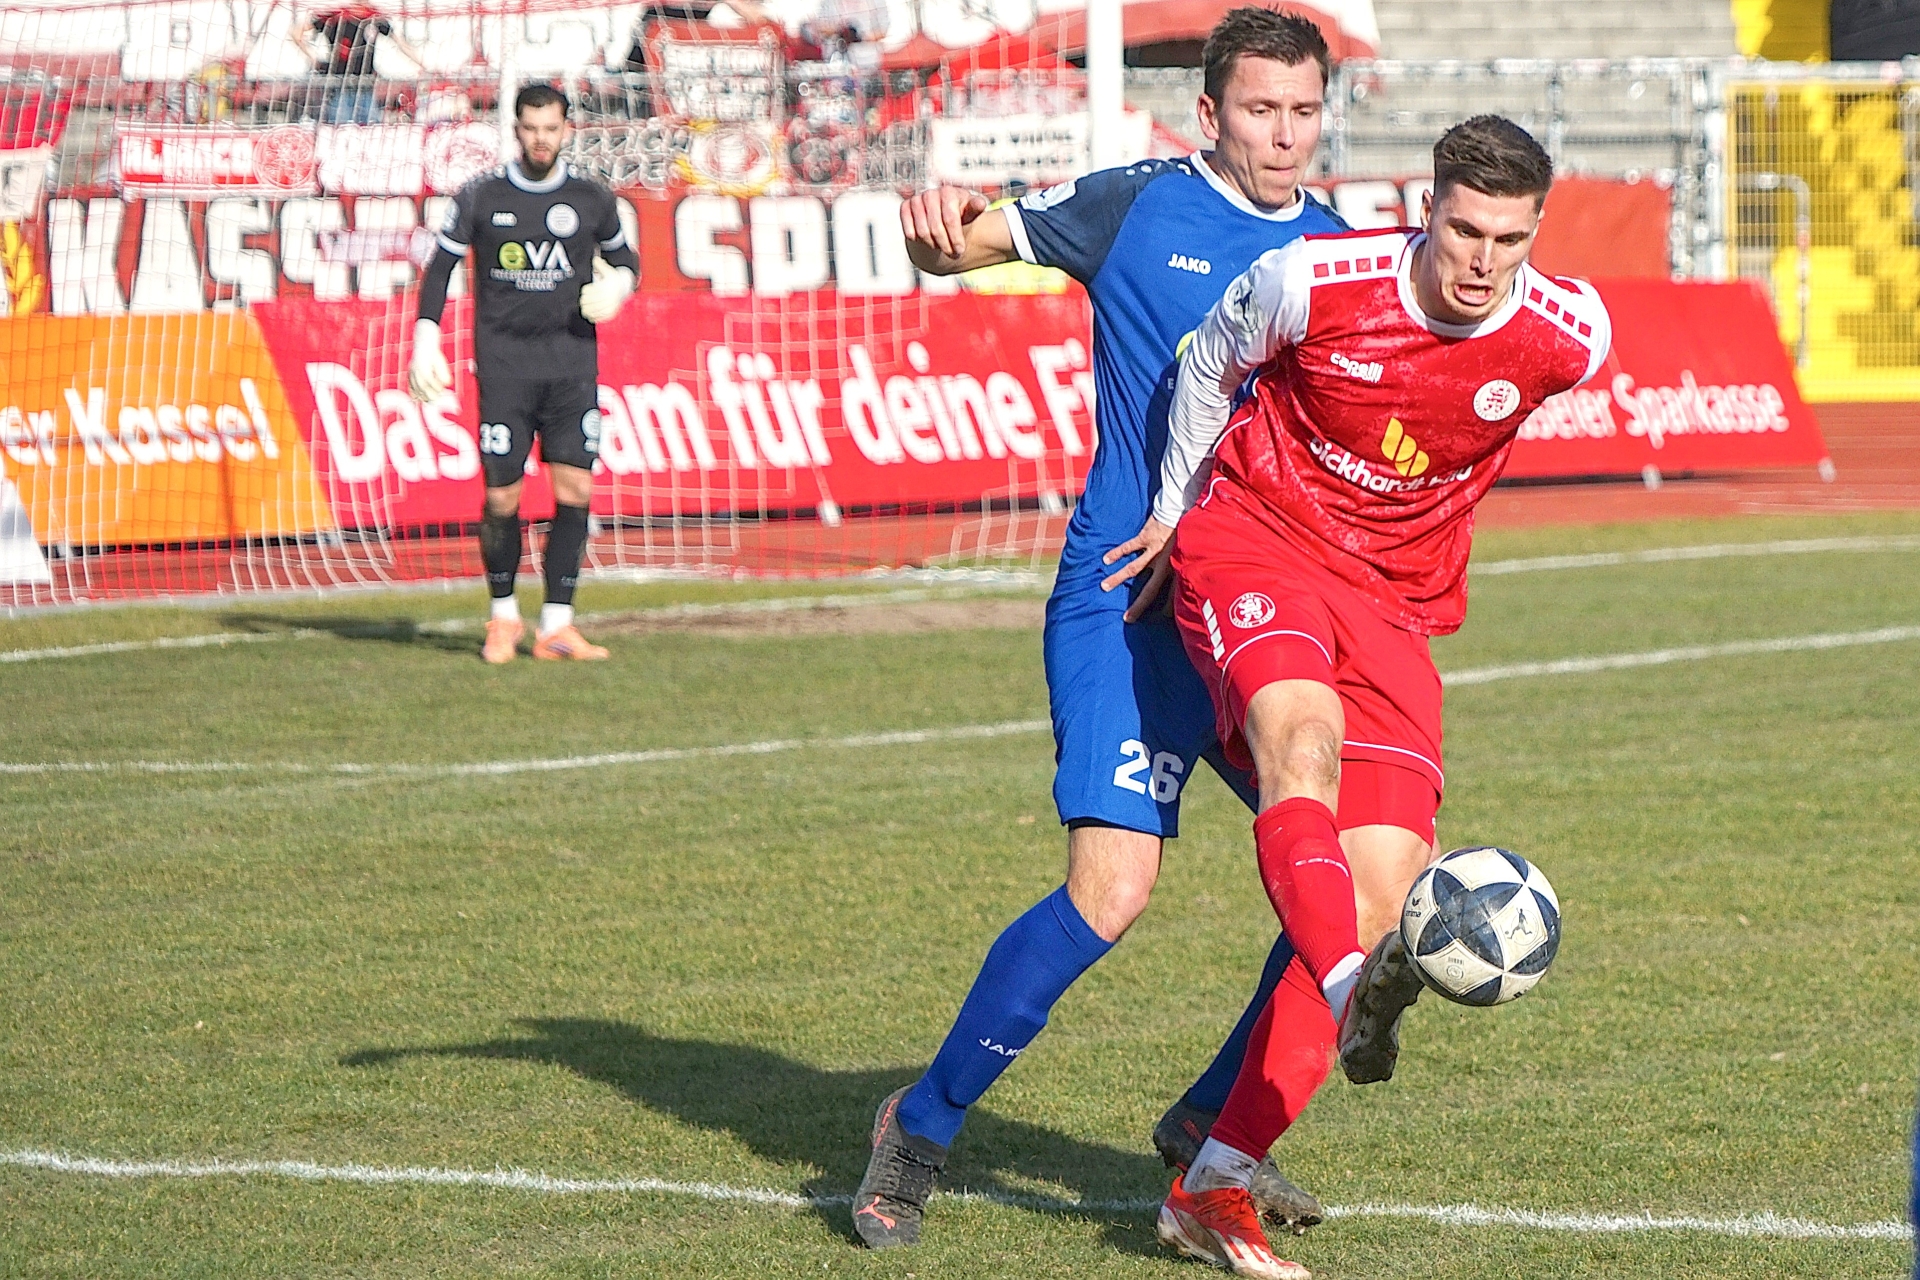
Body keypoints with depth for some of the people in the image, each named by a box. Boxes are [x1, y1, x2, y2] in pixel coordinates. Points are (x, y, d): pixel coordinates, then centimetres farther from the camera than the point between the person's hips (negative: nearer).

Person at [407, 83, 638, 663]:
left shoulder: (591, 199, 6)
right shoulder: (481, 196, 2)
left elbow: (624, 257, 20)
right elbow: (441, 267, 9)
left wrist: (618, 283, -4)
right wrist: (426, 342, 0)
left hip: (572, 362, 1)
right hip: (504, 364, -1)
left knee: (575, 489, -9)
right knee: (501, 498, -3)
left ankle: (556, 625, -3)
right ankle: (504, 616, 17)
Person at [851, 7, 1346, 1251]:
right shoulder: (1137, 207, 0)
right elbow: (961, 245, 2)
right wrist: (940, 220, -22)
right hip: (1130, 604, -5)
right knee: (1111, 890, -19)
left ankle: (1212, 1126, 18)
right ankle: (921, 1127, 0)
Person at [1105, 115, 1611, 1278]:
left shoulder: (1569, 340, -11)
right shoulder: (1312, 282, -16)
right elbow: (1212, 363, 6)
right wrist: (1176, 509, 14)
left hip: (1395, 601, 3)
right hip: (1253, 539, -3)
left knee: (1384, 893, -10)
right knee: (1305, 735, -36)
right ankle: (1358, 990, -62)